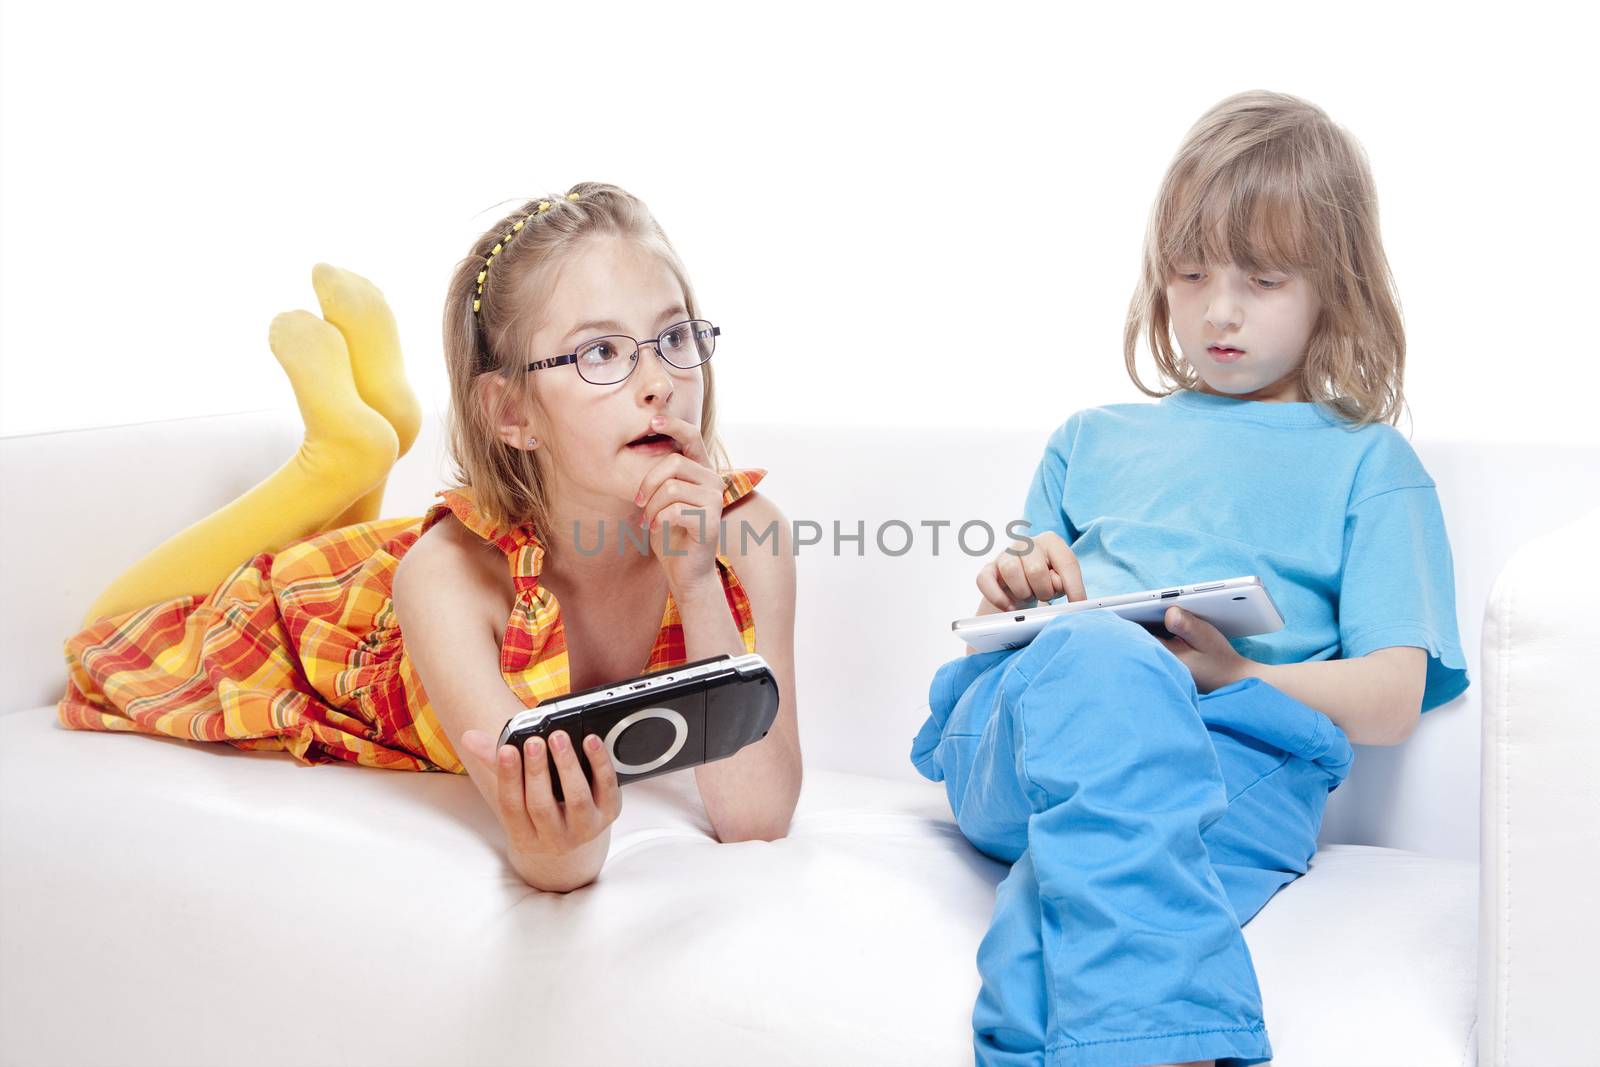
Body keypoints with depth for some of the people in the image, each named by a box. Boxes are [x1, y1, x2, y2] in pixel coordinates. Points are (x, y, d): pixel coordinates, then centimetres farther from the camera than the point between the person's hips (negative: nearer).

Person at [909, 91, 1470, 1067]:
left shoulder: (1368, 464, 23)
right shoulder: (1094, 439, 33)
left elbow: (1393, 699, 10)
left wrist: (1234, 677, -10)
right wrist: (1014, 595, 5)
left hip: (1238, 762, -2)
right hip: (1013, 746, 3)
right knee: (1092, 657, -40)